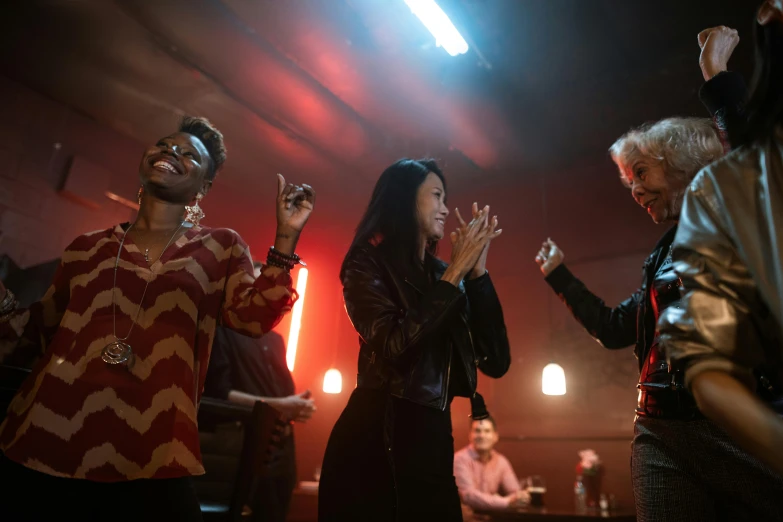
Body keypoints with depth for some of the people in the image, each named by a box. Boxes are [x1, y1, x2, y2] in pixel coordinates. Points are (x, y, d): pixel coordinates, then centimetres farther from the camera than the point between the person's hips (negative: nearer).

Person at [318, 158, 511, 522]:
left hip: (433, 441, 5)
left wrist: (477, 270, -4)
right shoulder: (370, 262, -6)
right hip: (376, 440, -5)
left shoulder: (443, 275, 7)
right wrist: (455, 273, -15)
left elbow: (496, 362, 1)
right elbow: (395, 348, -21)